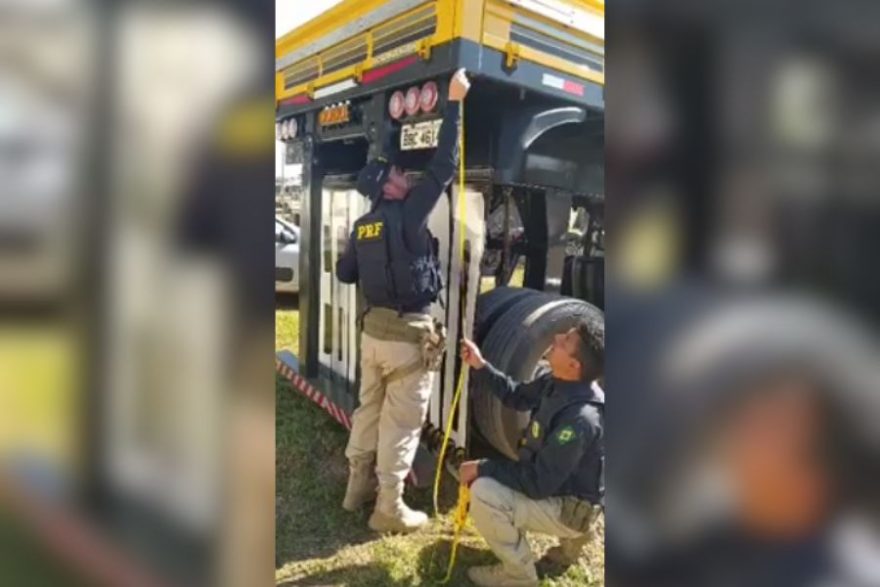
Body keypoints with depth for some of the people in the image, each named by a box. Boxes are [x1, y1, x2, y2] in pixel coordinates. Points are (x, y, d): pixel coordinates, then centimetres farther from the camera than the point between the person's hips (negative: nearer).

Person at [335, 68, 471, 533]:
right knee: (401, 422, 2)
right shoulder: (407, 214, -14)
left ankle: (357, 486, 31)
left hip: (373, 329, 7)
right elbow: (443, 168, -15)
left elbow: (344, 273, 12)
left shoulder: (363, 226, 5)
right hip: (407, 334, -7)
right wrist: (454, 103, -9)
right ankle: (389, 510, 11)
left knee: (369, 411, 18)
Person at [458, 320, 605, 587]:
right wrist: (480, 366, -2)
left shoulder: (579, 418, -35)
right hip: (557, 485, 9)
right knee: (488, 477, 21)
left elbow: (538, 484, -29)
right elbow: (518, 396, 9)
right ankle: (569, 536, 20)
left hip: (569, 507, -9)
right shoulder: (558, 382, -9)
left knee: (483, 493, -25)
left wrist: (483, 467, -21)